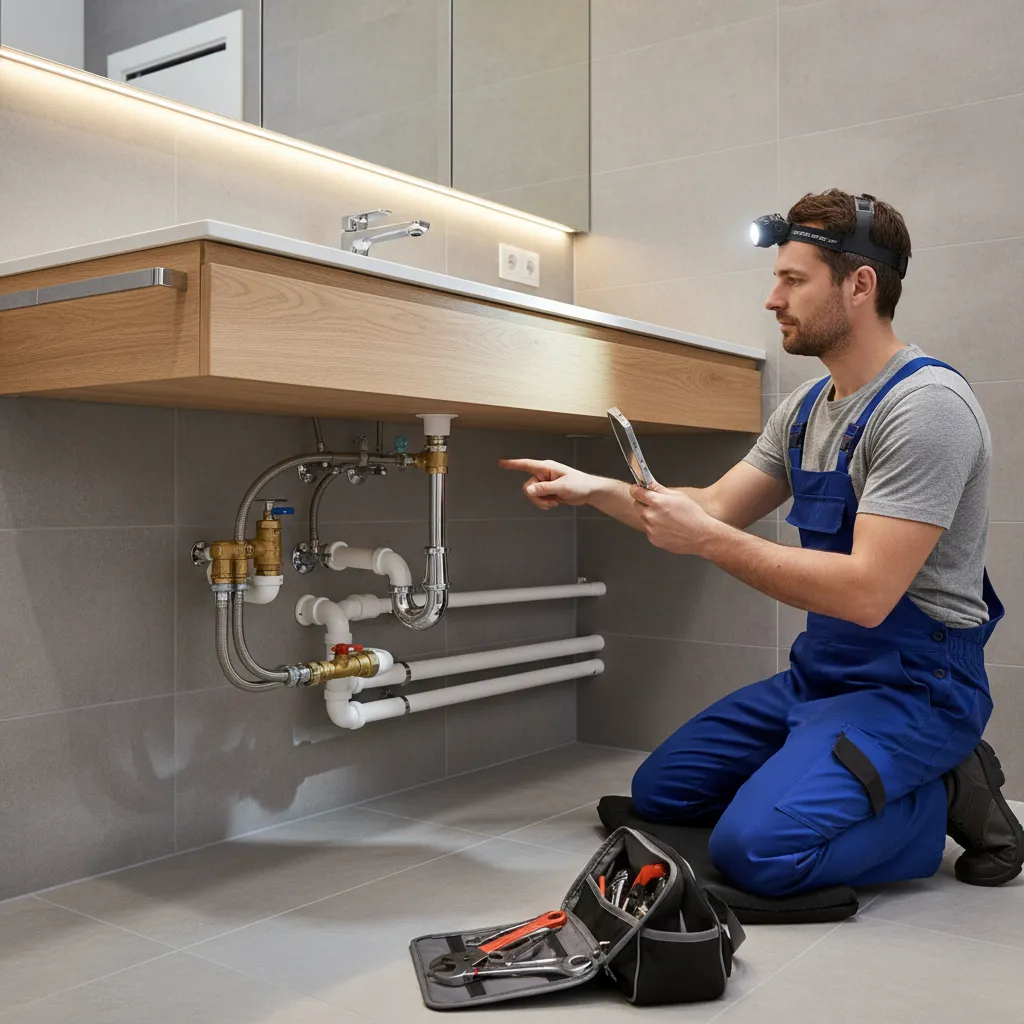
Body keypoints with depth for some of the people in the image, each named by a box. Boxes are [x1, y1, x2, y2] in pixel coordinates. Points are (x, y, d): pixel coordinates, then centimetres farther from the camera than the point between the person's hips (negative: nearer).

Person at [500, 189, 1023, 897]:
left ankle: (949, 799, -2)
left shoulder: (925, 405, -21)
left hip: (912, 685, -9)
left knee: (755, 849, -26)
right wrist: (595, 490, 1)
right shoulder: (806, 408, 8)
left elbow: (866, 591, -28)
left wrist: (705, 539, -25)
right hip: (819, 673, 9)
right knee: (658, 790, 9)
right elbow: (717, 508, 13)